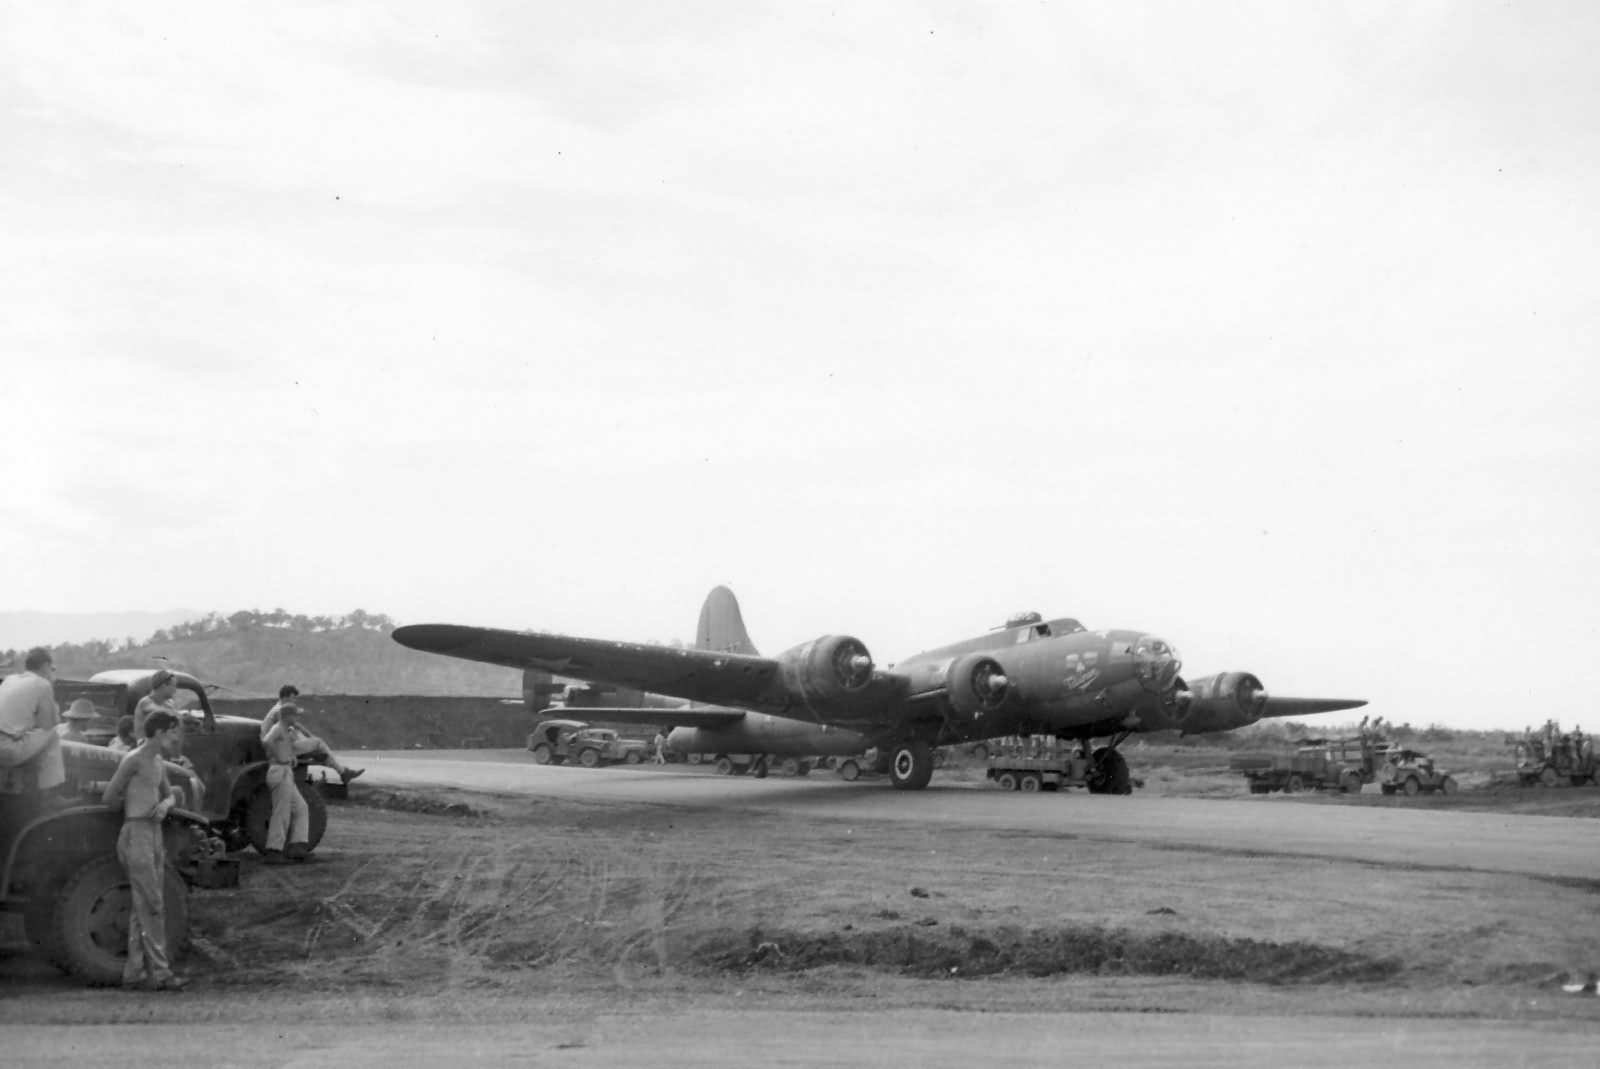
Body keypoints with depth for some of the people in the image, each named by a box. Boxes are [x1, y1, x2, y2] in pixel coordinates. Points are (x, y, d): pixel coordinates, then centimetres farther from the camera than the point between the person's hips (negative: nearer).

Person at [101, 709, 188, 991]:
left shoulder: (159, 763, 15)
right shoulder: (134, 760, -10)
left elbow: (170, 796, 22)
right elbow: (108, 797, -9)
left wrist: (164, 805, -1)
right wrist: (136, 801, 6)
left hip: (155, 835, 9)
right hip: (136, 833, -9)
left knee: (142, 907, 9)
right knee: (152, 905, -10)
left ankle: (134, 972, 14)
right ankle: (159, 971, -8)